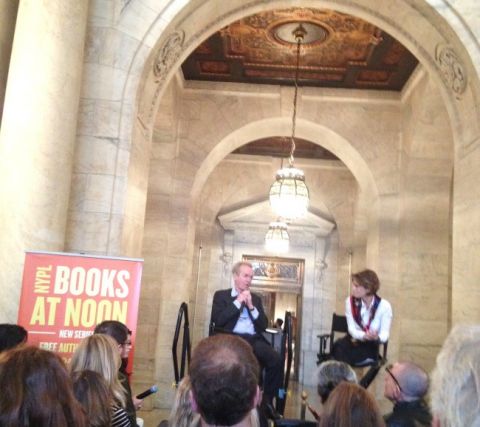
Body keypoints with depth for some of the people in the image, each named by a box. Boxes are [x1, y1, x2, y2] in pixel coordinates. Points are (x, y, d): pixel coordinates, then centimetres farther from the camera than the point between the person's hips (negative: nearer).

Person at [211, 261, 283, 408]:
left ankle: (267, 399, -8)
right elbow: (217, 320, -4)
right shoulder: (221, 295, 13)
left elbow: (263, 325, 15)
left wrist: (251, 306, 1)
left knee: (276, 359, -25)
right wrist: (238, 302, -3)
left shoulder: (256, 298, 24)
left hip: (254, 339, 4)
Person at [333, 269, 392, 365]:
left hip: (371, 345, -3)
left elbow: (385, 333, -12)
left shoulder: (384, 305, -11)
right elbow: (352, 328, -8)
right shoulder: (350, 301, -3)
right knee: (339, 345, -32)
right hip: (355, 340, 3)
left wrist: (376, 337, -36)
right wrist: (364, 336, -30)